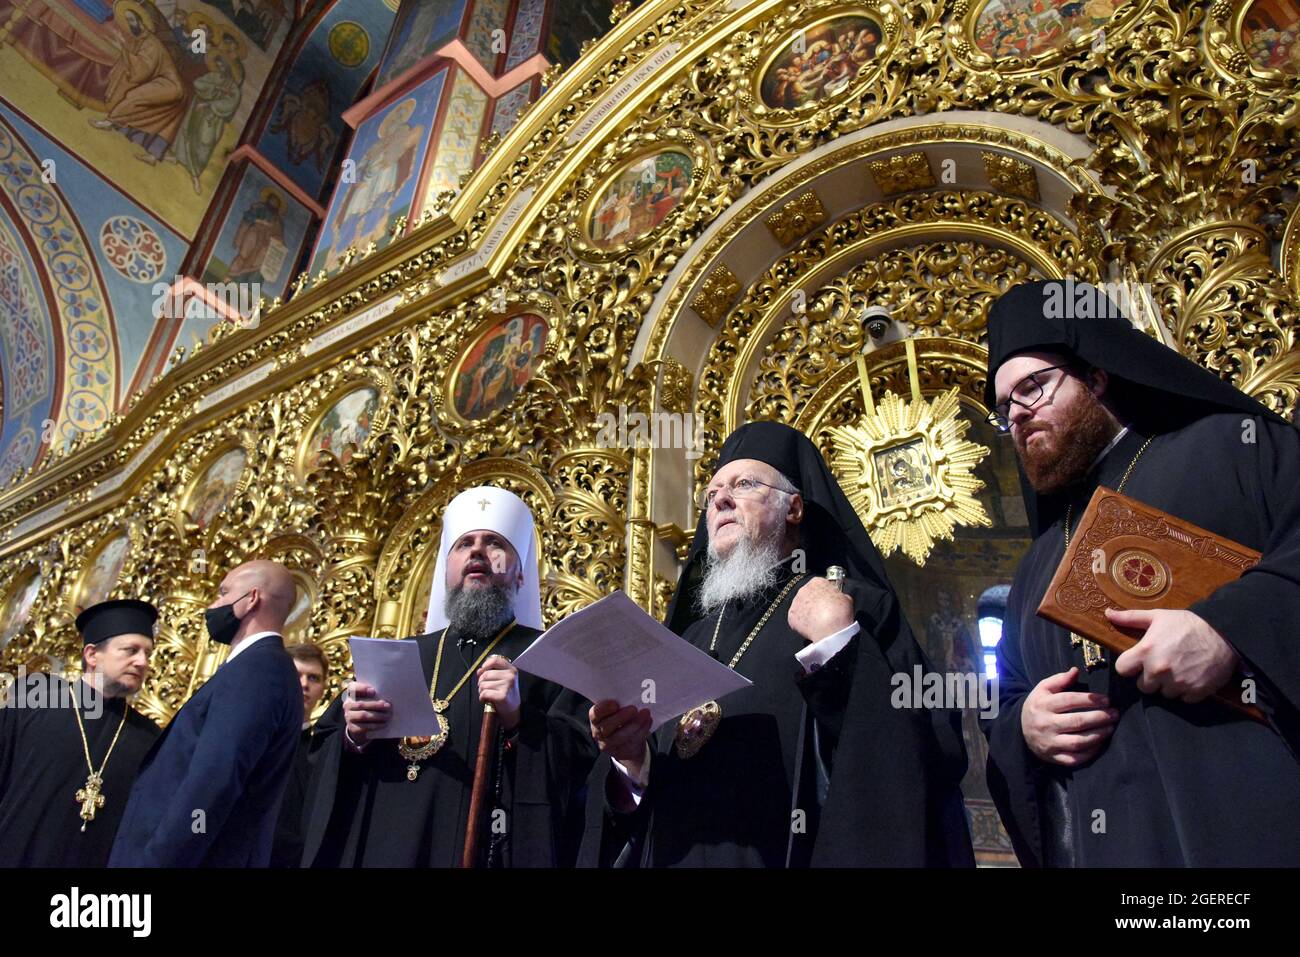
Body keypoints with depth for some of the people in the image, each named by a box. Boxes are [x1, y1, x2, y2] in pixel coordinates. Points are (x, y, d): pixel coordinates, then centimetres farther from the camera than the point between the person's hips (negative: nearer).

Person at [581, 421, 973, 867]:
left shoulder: (860, 610, -6)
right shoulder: (693, 636, 9)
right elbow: (637, 795, 10)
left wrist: (837, 644, -22)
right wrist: (630, 757, -11)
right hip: (674, 855, 5)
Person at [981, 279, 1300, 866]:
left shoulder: (1234, 444, 4)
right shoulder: (1038, 566, 19)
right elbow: (1007, 711, 20)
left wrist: (1232, 627, -25)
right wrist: (1024, 729, -1)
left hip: (1247, 823, -5)